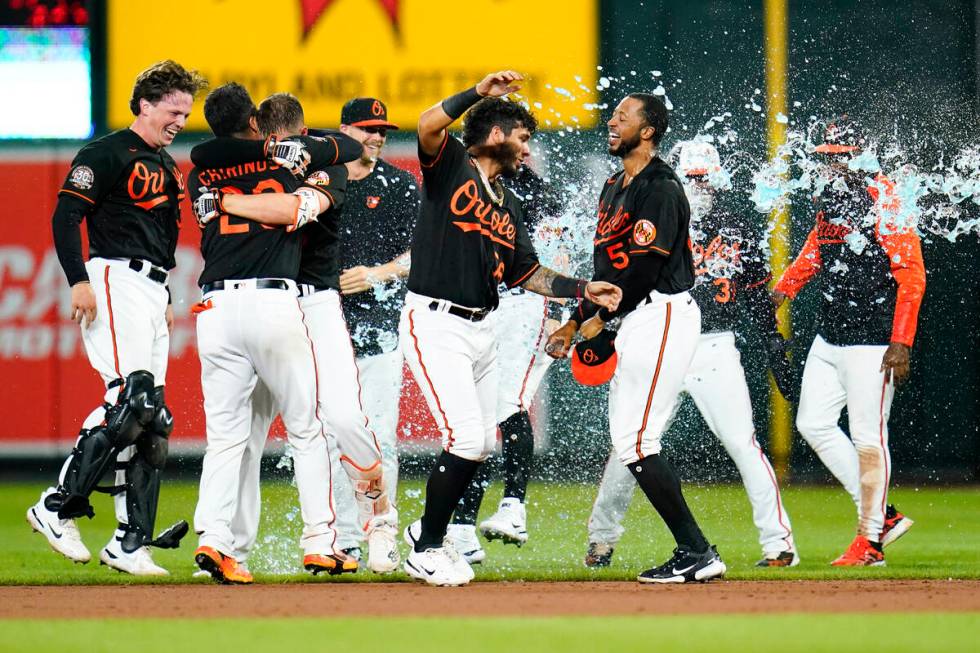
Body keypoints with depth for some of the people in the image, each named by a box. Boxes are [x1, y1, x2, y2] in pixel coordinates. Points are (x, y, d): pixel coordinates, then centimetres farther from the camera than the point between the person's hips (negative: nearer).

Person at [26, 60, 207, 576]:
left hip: (152, 290, 9)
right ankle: (58, 507, -14)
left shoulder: (167, 169, 22)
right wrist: (79, 281, -23)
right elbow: (65, 215, -13)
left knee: (152, 417, 3)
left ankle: (130, 543, 3)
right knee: (130, 399, -21)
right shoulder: (106, 154, -5)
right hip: (114, 281, -9)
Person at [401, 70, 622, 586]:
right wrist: (479, 92, -29)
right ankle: (426, 551, -1)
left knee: (481, 444, 12)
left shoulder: (508, 204, 18)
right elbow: (427, 126, -24)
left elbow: (528, 273, 21)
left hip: (481, 329, 9)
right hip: (436, 326, -9)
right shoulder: (450, 166, -4)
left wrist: (583, 289, 12)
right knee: (466, 440, -14)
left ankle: (430, 533, 31)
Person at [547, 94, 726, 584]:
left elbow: (646, 263, -18)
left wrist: (601, 317, -13)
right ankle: (693, 554, 11)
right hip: (636, 322, 11)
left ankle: (696, 553, -11)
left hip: (664, 315, -11)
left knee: (636, 441, -14)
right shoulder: (614, 188, 18)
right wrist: (576, 322, 18)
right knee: (628, 439, 9)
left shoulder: (660, 186, -13)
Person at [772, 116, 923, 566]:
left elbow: (911, 275, -15)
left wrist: (901, 342, -20)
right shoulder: (828, 199, 11)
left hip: (872, 343, -9)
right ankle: (883, 515, 17)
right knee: (813, 423, 11)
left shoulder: (883, 200, -13)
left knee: (868, 437, -5)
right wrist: (784, 288, 6)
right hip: (828, 339, 9)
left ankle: (869, 542, 3)